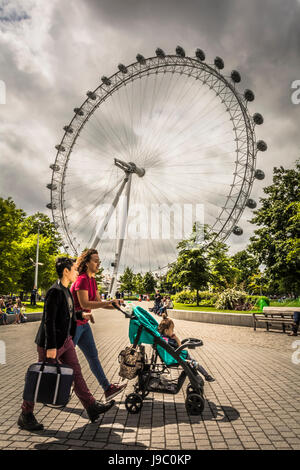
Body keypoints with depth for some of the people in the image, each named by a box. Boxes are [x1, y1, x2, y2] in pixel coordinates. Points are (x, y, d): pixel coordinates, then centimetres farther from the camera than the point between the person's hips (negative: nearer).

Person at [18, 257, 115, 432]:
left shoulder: (66, 291, 9)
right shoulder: (55, 291, -20)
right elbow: (49, 320, -23)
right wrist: (51, 346, -22)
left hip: (66, 340, 9)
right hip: (52, 343, -9)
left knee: (76, 374, 12)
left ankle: (92, 407, 20)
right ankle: (25, 416, 24)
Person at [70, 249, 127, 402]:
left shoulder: (92, 280, 9)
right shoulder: (82, 279, -20)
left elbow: (98, 302, 11)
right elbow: (84, 304, -27)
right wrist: (110, 302, -28)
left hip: (83, 323, 9)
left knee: (93, 356, 11)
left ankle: (108, 389, 17)